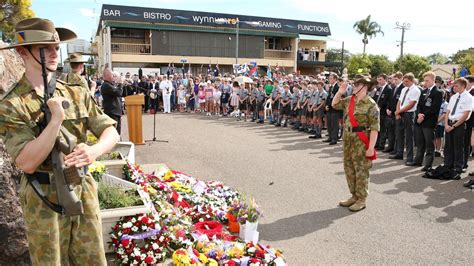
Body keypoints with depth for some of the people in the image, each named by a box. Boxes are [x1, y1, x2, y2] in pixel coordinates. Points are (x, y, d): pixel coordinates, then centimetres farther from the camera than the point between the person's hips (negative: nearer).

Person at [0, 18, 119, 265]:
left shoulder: (77, 93, 0)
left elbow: (111, 132, -2)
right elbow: (26, 163, -20)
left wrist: (94, 150, -23)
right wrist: (56, 119, -26)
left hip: (83, 191, 3)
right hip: (43, 200, -3)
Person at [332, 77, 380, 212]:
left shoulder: (371, 104, -14)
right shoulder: (349, 100, 7)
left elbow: (375, 127, -16)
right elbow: (334, 105, 20)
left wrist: (371, 147, -20)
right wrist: (339, 92, 3)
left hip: (361, 142, -7)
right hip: (348, 140, 7)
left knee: (361, 170, 2)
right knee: (349, 169, 14)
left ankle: (362, 199, 15)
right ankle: (354, 196, 29)